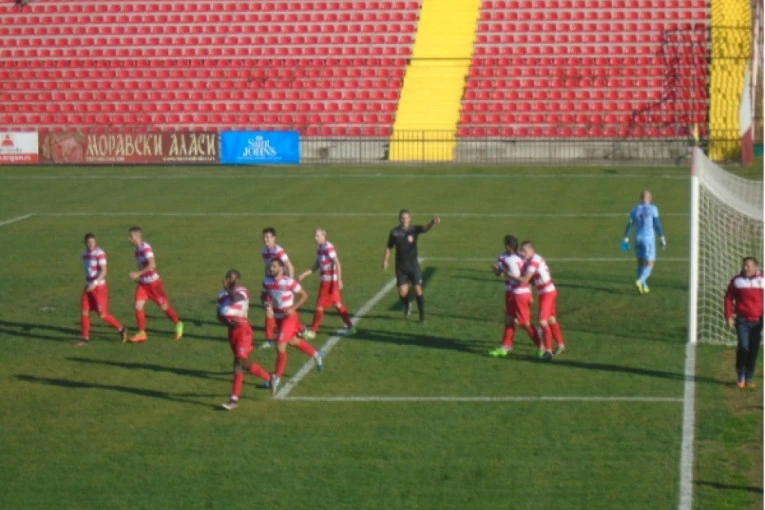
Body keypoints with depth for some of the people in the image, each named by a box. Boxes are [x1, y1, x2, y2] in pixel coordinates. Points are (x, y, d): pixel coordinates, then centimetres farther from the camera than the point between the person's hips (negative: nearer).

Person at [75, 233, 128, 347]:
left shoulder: (100, 253, -15)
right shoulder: (85, 254, 8)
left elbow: (103, 271, -22)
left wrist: (94, 283, -31)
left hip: (99, 287, -7)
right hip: (89, 287, 7)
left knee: (103, 315, -6)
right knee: (85, 313, 0)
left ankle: (122, 329, 13)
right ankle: (85, 338, 9)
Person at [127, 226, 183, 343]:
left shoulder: (146, 248, -21)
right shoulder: (138, 249, 7)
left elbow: (152, 265, -30)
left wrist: (138, 274, -30)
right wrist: (138, 275, 15)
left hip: (153, 283, -8)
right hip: (143, 283, 8)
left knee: (164, 306, 6)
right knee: (138, 306, -6)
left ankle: (178, 324, 27)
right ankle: (142, 333, -2)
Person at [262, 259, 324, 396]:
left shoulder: (289, 282, -22)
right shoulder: (267, 281, -6)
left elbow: (304, 295, -11)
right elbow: (263, 295, 11)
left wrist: (293, 308, -20)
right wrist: (267, 304, -11)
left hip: (289, 317, -7)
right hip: (277, 317, 7)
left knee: (280, 346, -13)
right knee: (293, 341, 22)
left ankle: (277, 377, -3)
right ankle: (316, 355, 46)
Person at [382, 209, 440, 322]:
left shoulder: (414, 229, -8)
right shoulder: (394, 232, -3)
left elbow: (426, 229, -28)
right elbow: (389, 247, 10)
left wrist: (433, 222, -48)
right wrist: (385, 260, 2)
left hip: (413, 265, -1)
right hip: (401, 267, 1)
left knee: (418, 290, -6)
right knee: (402, 293, -4)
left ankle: (422, 315, 9)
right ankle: (407, 306, 30)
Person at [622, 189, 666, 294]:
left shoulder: (635, 210, 4)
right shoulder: (653, 209, -6)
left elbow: (630, 225, 3)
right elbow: (657, 225, -9)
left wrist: (626, 240, 8)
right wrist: (662, 239, -4)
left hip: (638, 238, 4)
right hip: (649, 238, -4)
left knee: (640, 262, 17)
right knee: (649, 265, 0)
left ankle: (644, 286, 19)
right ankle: (640, 281, -25)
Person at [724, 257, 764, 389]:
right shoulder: (737, 280, 3)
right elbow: (729, 298, 6)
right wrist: (729, 316, -1)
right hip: (742, 320, -1)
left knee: (754, 349, 4)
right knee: (743, 347, -10)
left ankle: (749, 378, 17)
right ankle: (741, 377, 6)